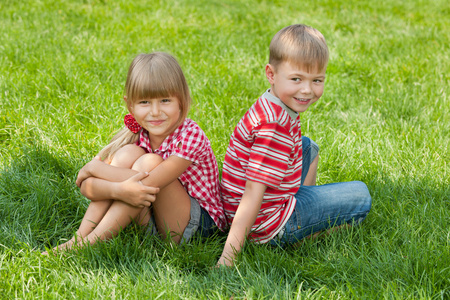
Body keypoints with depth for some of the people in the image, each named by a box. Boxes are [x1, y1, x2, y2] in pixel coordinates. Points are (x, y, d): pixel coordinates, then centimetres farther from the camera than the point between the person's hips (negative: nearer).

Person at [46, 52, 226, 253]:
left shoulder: (190, 136, -24)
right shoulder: (135, 131, -7)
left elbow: (146, 184, -33)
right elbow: (86, 186, -16)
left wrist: (95, 167, -23)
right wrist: (118, 190, -38)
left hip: (200, 223, -5)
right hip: (152, 218, 5)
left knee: (149, 162, -27)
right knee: (128, 153, -19)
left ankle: (92, 242, -26)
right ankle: (80, 237, -22)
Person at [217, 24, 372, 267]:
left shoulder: (269, 107, 3)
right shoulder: (274, 126, -28)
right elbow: (253, 192, -32)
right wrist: (227, 259, -33)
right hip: (267, 223, -9)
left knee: (308, 147, 29)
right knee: (360, 195, -1)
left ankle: (310, 210, 21)